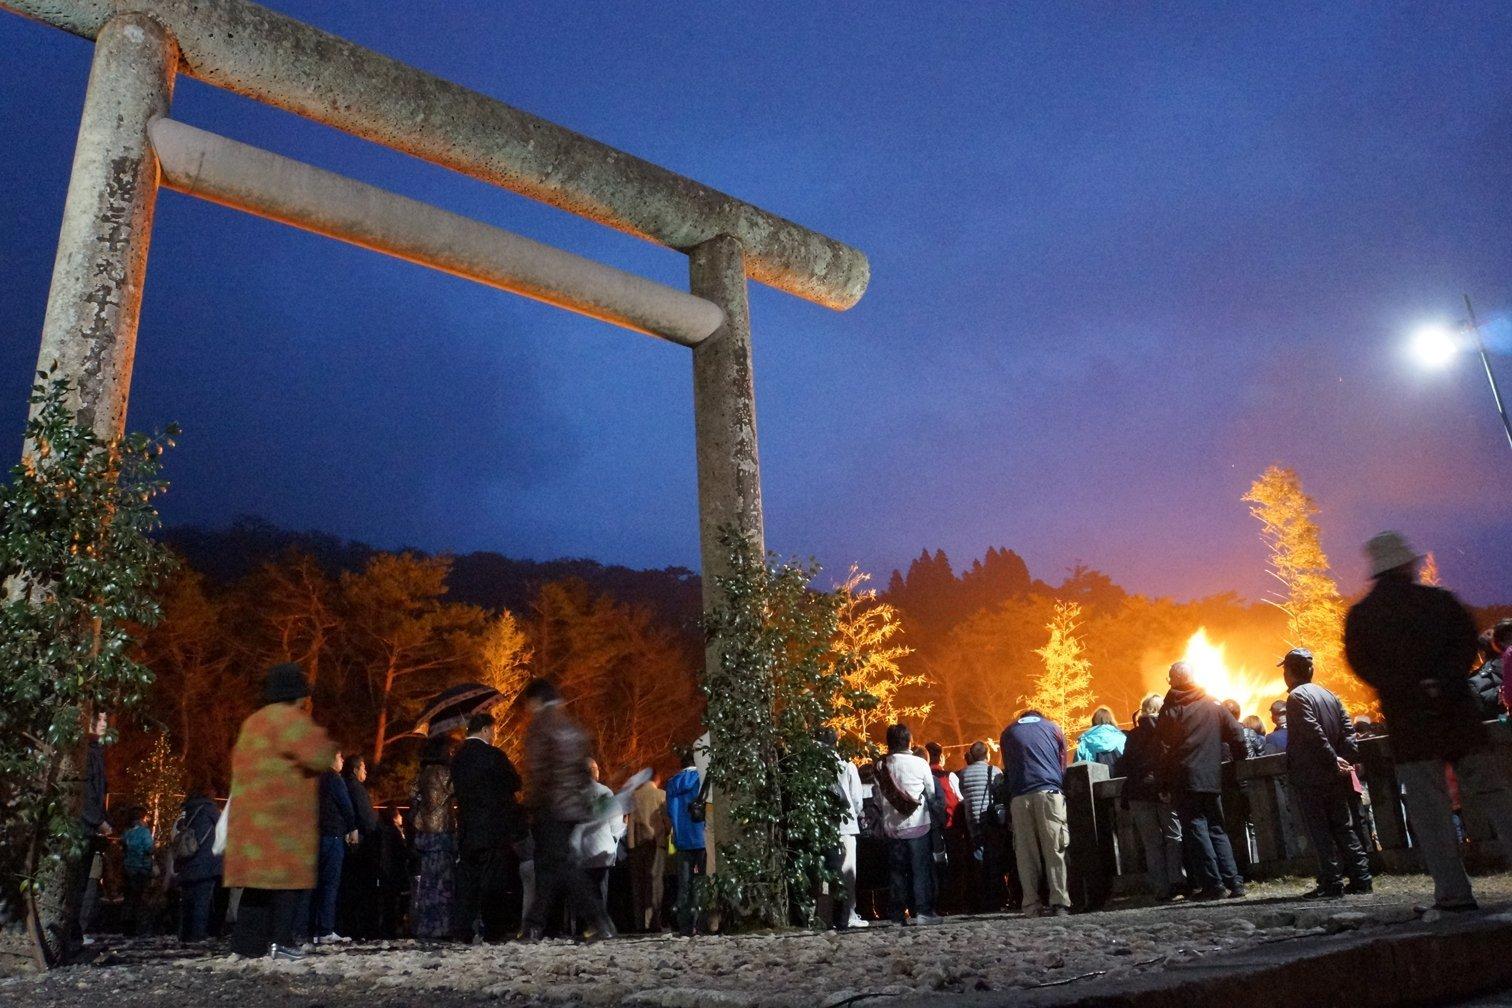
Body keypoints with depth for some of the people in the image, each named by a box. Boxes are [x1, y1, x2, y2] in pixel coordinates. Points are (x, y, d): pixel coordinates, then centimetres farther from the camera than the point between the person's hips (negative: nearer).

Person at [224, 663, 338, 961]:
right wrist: (329, 745, 2)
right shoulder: (289, 719, -10)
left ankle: (249, 941, 12)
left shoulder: (252, 722, 20)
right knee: (290, 877, -6)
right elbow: (319, 755, -19)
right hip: (283, 814, -9)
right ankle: (281, 940, -10)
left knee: (261, 877, 11)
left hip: (250, 813, 9)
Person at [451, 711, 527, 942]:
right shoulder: (493, 755, -12)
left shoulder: (458, 756, 8)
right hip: (494, 827, -6)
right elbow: (515, 783, -6)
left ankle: (466, 930, 9)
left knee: (467, 879, 9)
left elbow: (455, 788, 15)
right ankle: (492, 930, -2)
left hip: (466, 828, 6)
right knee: (494, 880, -1)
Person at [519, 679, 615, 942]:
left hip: (550, 808, -8)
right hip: (574, 807, 8)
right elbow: (584, 769, 16)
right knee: (548, 865, 12)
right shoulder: (573, 727, 15)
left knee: (563, 864, -5)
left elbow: (536, 771, -14)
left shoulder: (539, 725, -8)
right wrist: (583, 799, 19)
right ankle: (534, 926, 15)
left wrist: (531, 806, -8)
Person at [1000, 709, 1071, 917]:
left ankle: (1032, 906, -3)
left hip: (1019, 796, 1)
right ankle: (1059, 903, -11)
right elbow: (1063, 765, 21)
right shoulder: (1052, 727, 20)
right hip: (1049, 791, -1)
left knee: (1025, 853, 1)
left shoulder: (1008, 733, 22)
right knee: (1055, 850, -3)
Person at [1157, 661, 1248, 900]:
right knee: (1217, 829, 14)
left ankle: (1213, 885, -3)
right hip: (1212, 779, 4)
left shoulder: (1169, 710, -4)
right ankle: (1233, 882, 8)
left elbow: (1162, 749, -7)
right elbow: (1237, 735, 4)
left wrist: (1164, 783, -1)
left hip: (1183, 781, -4)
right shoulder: (1213, 706, 6)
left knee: (1195, 830, 0)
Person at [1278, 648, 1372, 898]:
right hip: (1335, 776, 8)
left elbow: (1314, 733, -21)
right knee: (1344, 827, 13)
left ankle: (1331, 883, -2)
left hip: (1310, 776, -8)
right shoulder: (1328, 695, 13)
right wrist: (1347, 759, 2)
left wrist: (1334, 760, -14)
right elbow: (1347, 728, 8)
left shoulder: (1297, 697, -12)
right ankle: (1360, 878, 14)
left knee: (1319, 831, -2)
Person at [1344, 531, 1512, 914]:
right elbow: (1467, 642, -6)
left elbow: (1362, 665, -2)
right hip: (1459, 713, 1)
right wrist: (1443, 680, -12)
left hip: (1408, 722, -1)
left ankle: (1454, 892, -1)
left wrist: (1409, 689, -1)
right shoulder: (1440, 600, 5)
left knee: (1430, 809, 1)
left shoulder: (1359, 616, 5)